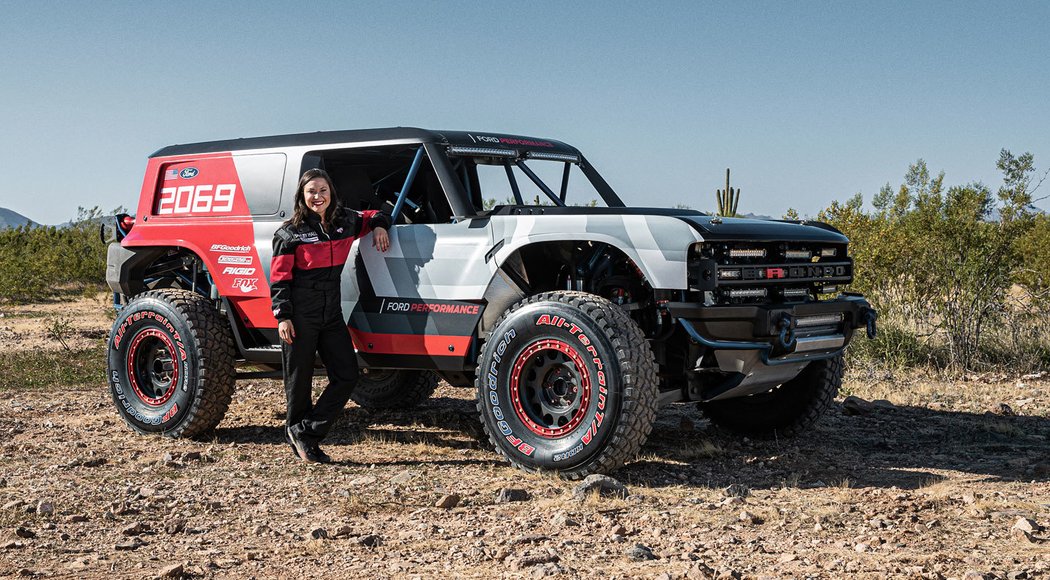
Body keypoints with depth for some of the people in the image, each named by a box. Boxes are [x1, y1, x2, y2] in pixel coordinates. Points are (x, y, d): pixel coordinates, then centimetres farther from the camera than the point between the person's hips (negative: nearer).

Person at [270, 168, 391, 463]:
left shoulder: (345, 222, 7)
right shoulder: (290, 232, -5)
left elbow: (374, 215, 27)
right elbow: (279, 278, -6)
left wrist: (379, 226, 5)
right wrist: (282, 316, -13)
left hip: (331, 312, 5)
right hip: (300, 314, -5)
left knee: (347, 376, 0)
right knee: (299, 379, 3)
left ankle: (305, 433, 8)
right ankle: (299, 436, 20)